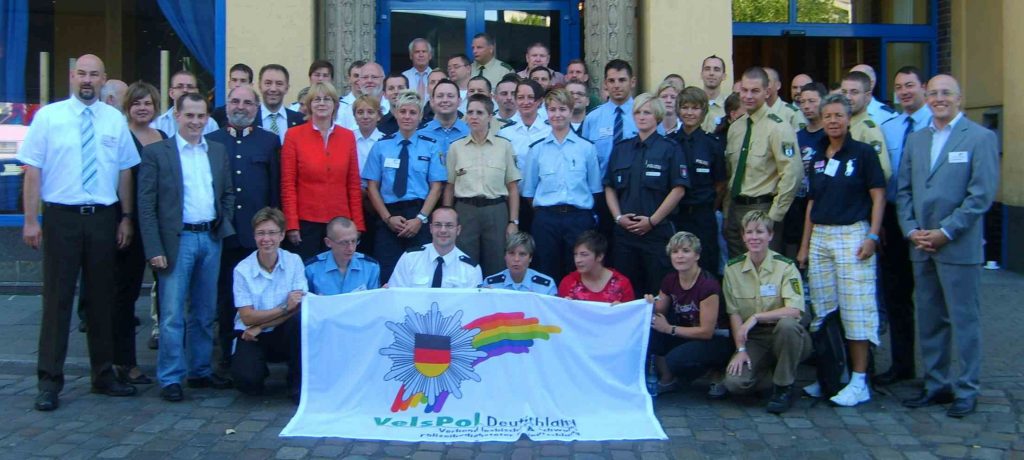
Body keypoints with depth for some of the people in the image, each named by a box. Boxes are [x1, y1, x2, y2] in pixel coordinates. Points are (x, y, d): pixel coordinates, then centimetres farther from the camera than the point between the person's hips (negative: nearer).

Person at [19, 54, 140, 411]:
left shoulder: (115, 120, 6)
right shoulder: (48, 116, -1)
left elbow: (125, 171, 9)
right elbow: (33, 170, -3)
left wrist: (126, 218, 5)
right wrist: (30, 220, -8)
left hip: (103, 219, 3)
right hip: (61, 217, -3)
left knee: (102, 298, 11)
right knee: (57, 298, 0)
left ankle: (104, 375, 23)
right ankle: (49, 382, 8)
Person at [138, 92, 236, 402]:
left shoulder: (218, 151, 11)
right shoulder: (156, 153, -3)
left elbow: (228, 193, 18)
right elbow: (146, 205, -6)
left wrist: (224, 225, 3)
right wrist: (154, 249, -12)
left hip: (211, 239, 5)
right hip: (177, 240, -4)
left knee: (205, 312, 12)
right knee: (172, 315, -2)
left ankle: (200, 371, 23)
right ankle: (170, 379, 5)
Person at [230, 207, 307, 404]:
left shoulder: (293, 261, -5)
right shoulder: (242, 270, -7)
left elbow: (301, 306, -13)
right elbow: (247, 317, -11)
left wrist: (260, 327, -17)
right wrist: (285, 308, -23)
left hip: (284, 335, 1)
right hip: (251, 336, -1)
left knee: (300, 319, -33)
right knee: (246, 379, -29)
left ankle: (298, 385, -13)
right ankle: (260, 371, 12)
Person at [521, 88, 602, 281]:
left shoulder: (587, 148, 5)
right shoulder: (537, 149, 7)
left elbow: (595, 188, 5)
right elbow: (528, 190, 9)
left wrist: (591, 217, -1)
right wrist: (541, 212, 1)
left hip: (579, 218, -1)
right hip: (546, 219, 1)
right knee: (547, 276, 7)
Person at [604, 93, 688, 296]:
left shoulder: (670, 148, 0)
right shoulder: (621, 149, 12)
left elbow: (678, 189, -7)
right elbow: (609, 187, 12)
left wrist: (652, 220, -11)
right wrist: (618, 216, -3)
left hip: (657, 231, -4)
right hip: (624, 231, 4)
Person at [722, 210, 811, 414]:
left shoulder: (785, 266, -9)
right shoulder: (733, 268, 0)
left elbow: (794, 311, -20)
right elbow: (734, 314, 1)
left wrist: (755, 317, -25)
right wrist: (740, 349, -8)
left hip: (783, 336, -2)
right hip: (753, 339, 2)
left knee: (787, 324, -38)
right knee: (734, 383, -24)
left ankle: (784, 387, -15)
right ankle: (773, 372, 10)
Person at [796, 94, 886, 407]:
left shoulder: (863, 153, -3)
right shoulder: (818, 157, 13)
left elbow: (878, 196, -4)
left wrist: (872, 237, -13)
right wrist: (804, 245, 14)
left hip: (852, 234, -6)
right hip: (819, 237, 6)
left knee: (856, 309, -5)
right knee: (822, 310, 8)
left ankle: (859, 381, 1)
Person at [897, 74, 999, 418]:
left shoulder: (980, 138, -2)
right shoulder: (915, 140, 15)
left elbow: (982, 194, -10)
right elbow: (903, 190, 13)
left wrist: (946, 232, -14)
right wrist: (911, 230, -1)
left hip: (959, 247, -5)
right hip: (921, 245, 5)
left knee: (963, 319, 1)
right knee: (928, 319, 10)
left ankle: (967, 390, 10)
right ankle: (936, 385, 20)